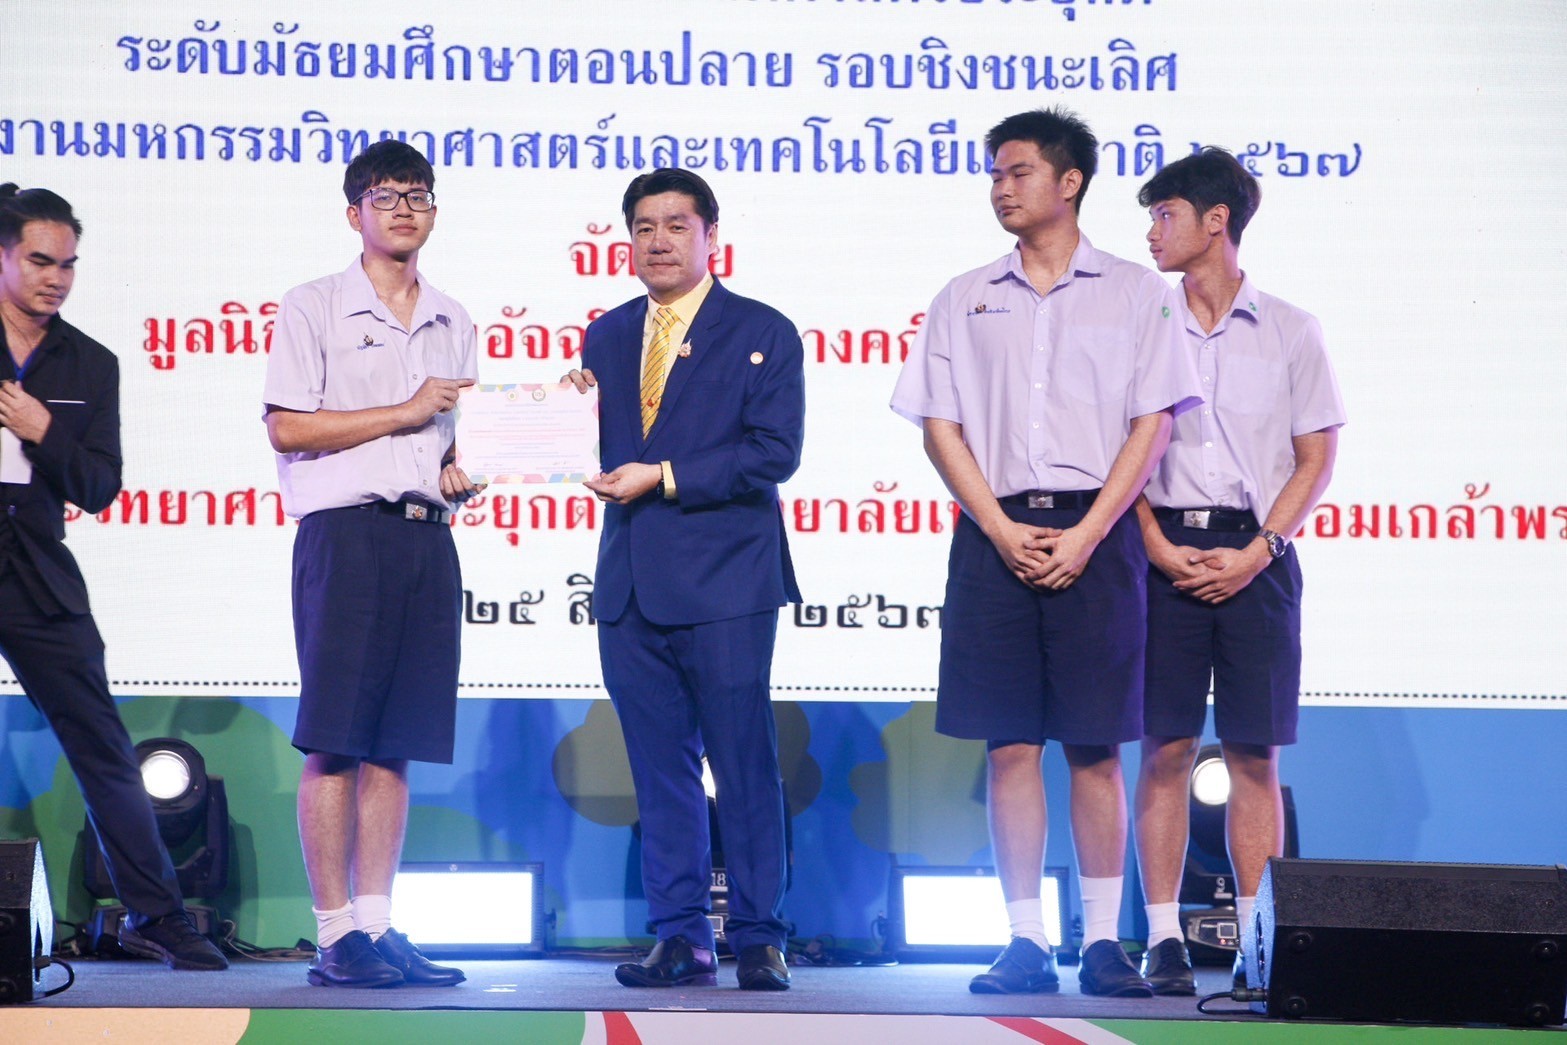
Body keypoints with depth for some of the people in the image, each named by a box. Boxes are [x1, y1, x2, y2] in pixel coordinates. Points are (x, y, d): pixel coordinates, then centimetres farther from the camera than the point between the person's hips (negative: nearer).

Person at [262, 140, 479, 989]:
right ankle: (336, 936, -4)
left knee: (396, 745, 5)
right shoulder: (314, 310, 2)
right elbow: (287, 429, -7)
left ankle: (376, 926, 8)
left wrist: (461, 470, 5)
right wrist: (405, 413, -8)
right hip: (346, 530, -5)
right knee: (334, 743, -6)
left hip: (427, 536, 5)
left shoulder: (453, 324, 19)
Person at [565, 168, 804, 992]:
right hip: (632, 583, 5)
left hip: (723, 581, -5)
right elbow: (604, 453, 14)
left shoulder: (762, 334, 1)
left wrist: (666, 478, -14)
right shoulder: (607, 337, 16)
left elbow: (774, 452, -9)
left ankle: (759, 939, 4)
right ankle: (679, 938, 12)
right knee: (660, 770, 7)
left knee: (744, 765, -3)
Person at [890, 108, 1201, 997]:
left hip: (1094, 536, -2)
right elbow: (941, 424, 8)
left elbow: (1153, 424, 1)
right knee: (1011, 745, 0)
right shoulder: (966, 299, 13)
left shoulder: (1134, 292, 6)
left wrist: (1085, 536, -9)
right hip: (996, 534, 2)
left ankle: (1104, 939, 4)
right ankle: (1027, 941, 5)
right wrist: (1003, 529, -5)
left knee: (1096, 746, -1)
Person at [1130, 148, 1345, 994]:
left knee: (1253, 753, 1)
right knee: (1166, 748, -2)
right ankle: (1164, 935, 1)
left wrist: (1256, 552, -9)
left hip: (1255, 555, -1)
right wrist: (1157, 546, -8)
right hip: (1166, 553, 1)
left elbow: (1316, 457, 3)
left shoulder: (1289, 331, 5)